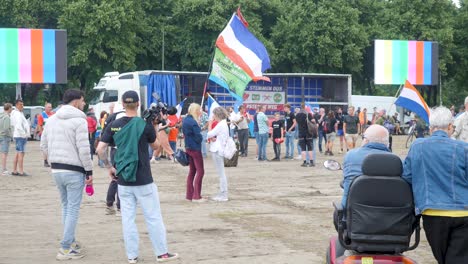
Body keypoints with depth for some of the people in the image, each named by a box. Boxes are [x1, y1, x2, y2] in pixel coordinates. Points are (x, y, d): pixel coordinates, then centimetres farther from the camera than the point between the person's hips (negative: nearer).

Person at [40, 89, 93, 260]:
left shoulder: (51, 120, 10)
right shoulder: (79, 121, -12)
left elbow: (44, 145, 12)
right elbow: (83, 149, -17)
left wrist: (53, 161, 18)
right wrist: (89, 170, -10)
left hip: (56, 170, 7)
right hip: (74, 171, -7)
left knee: (66, 206, 20)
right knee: (73, 209, -2)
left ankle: (70, 242, 28)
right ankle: (65, 249, -4)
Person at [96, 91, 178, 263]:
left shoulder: (113, 126, 0)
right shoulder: (145, 125, -9)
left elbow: (100, 149, -3)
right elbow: (155, 146, 7)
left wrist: (109, 167, 9)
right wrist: (154, 126, 12)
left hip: (123, 180, 3)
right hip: (143, 180, -3)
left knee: (128, 218, 8)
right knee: (153, 217, 6)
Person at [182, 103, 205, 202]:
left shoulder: (185, 120, 8)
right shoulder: (193, 122, -21)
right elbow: (199, 137, -19)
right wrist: (201, 137, 0)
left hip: (188, 148, 9)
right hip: (195, 149, -9)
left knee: (192, 171, 15)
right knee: (200, 172, -3)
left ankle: (189, 194, 17)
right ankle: (196, 196, -4)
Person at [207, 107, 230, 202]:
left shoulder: (220, 125, -17)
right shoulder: (224, 124, 14)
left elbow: (209, 134, -14)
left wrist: (210, 124, -1)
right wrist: (213, 138, -3)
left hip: (217, 150, -10)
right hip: (219, 150, 10)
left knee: (221, 173, -6)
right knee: (221, 173, 13)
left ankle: (223, 195, -3)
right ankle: (222, 193, 18)